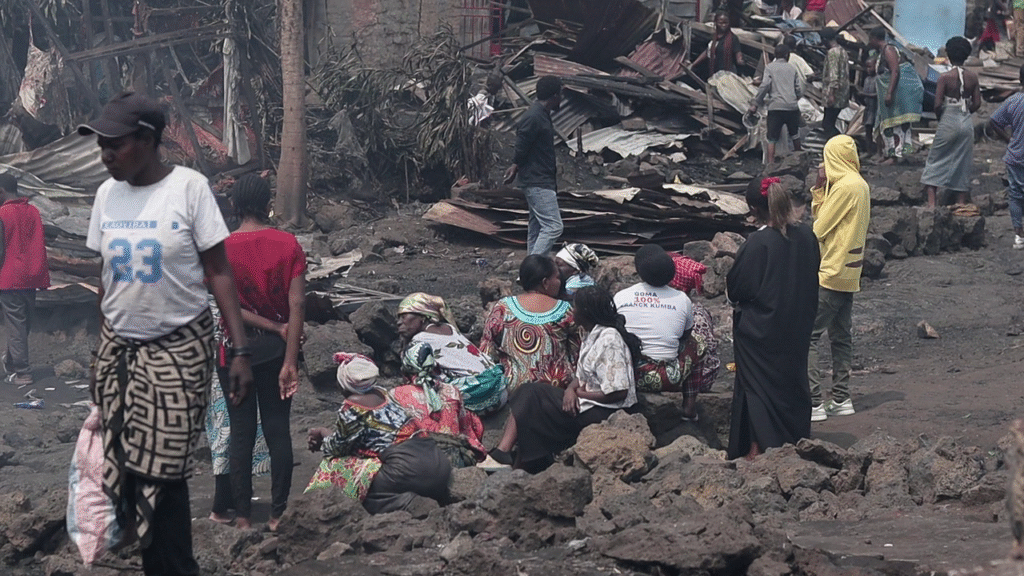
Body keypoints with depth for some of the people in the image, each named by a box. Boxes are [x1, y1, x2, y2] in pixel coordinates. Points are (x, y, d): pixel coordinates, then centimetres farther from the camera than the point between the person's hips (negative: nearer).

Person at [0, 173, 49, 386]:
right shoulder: (33, 211, 7)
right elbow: (40, 246, 9)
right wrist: (43, 279, 14)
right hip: (31, 278, 6)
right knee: (24, 325, 14)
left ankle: (22, 373, -3)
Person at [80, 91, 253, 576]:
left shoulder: (189, 187, -10)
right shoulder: (106, 193, 4)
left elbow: (218, 273, -7)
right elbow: (105, 278, 11)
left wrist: (240, 349, -12)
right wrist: (94, 353, 11)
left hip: (178, 349, -4)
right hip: (118, 348, 4)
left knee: (162, 476, -7)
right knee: (122, 471, -1)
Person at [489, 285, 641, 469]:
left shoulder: (609, 340, -18)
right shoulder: (593, 336, 14)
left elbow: (619, 392, -23)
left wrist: (580, 393, -11)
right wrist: (571, 390, -6)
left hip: (601, 413, -10)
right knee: (529, 392, 1)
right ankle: (503, 451, -10)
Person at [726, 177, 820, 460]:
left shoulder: (757, 243, -23)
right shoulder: (807, 236, -5)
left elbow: (736, 288, -14)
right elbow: (812, 280, 8)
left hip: (760, 330, -5)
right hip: (797, 328, 6)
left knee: (757, 386, 6)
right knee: (792, 381, 18)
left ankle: (758, 447, 7)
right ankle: (794, 440, 27)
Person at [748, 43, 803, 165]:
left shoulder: (770, 67, 4)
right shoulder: (792, 68, 13)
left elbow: (765, 86, -9)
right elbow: (799, 89, 9)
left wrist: (755, 103, -7)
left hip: (775, 106, -3)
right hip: (792, 106, 3)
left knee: (772, 139, -4)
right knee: (795, 135, 22)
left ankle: (770, 163, -15)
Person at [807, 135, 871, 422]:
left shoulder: (845, 187, -17)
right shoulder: (861, 185, 12)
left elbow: (820, 228, -13)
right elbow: (825, 216, 13)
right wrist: (820, 188, 7)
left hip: (831, 272, -10)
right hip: (849, 273, 10)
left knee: (807, 335, -9)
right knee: (841, 336, 14)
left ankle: (814, 402, -13)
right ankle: (841, 398, 18)